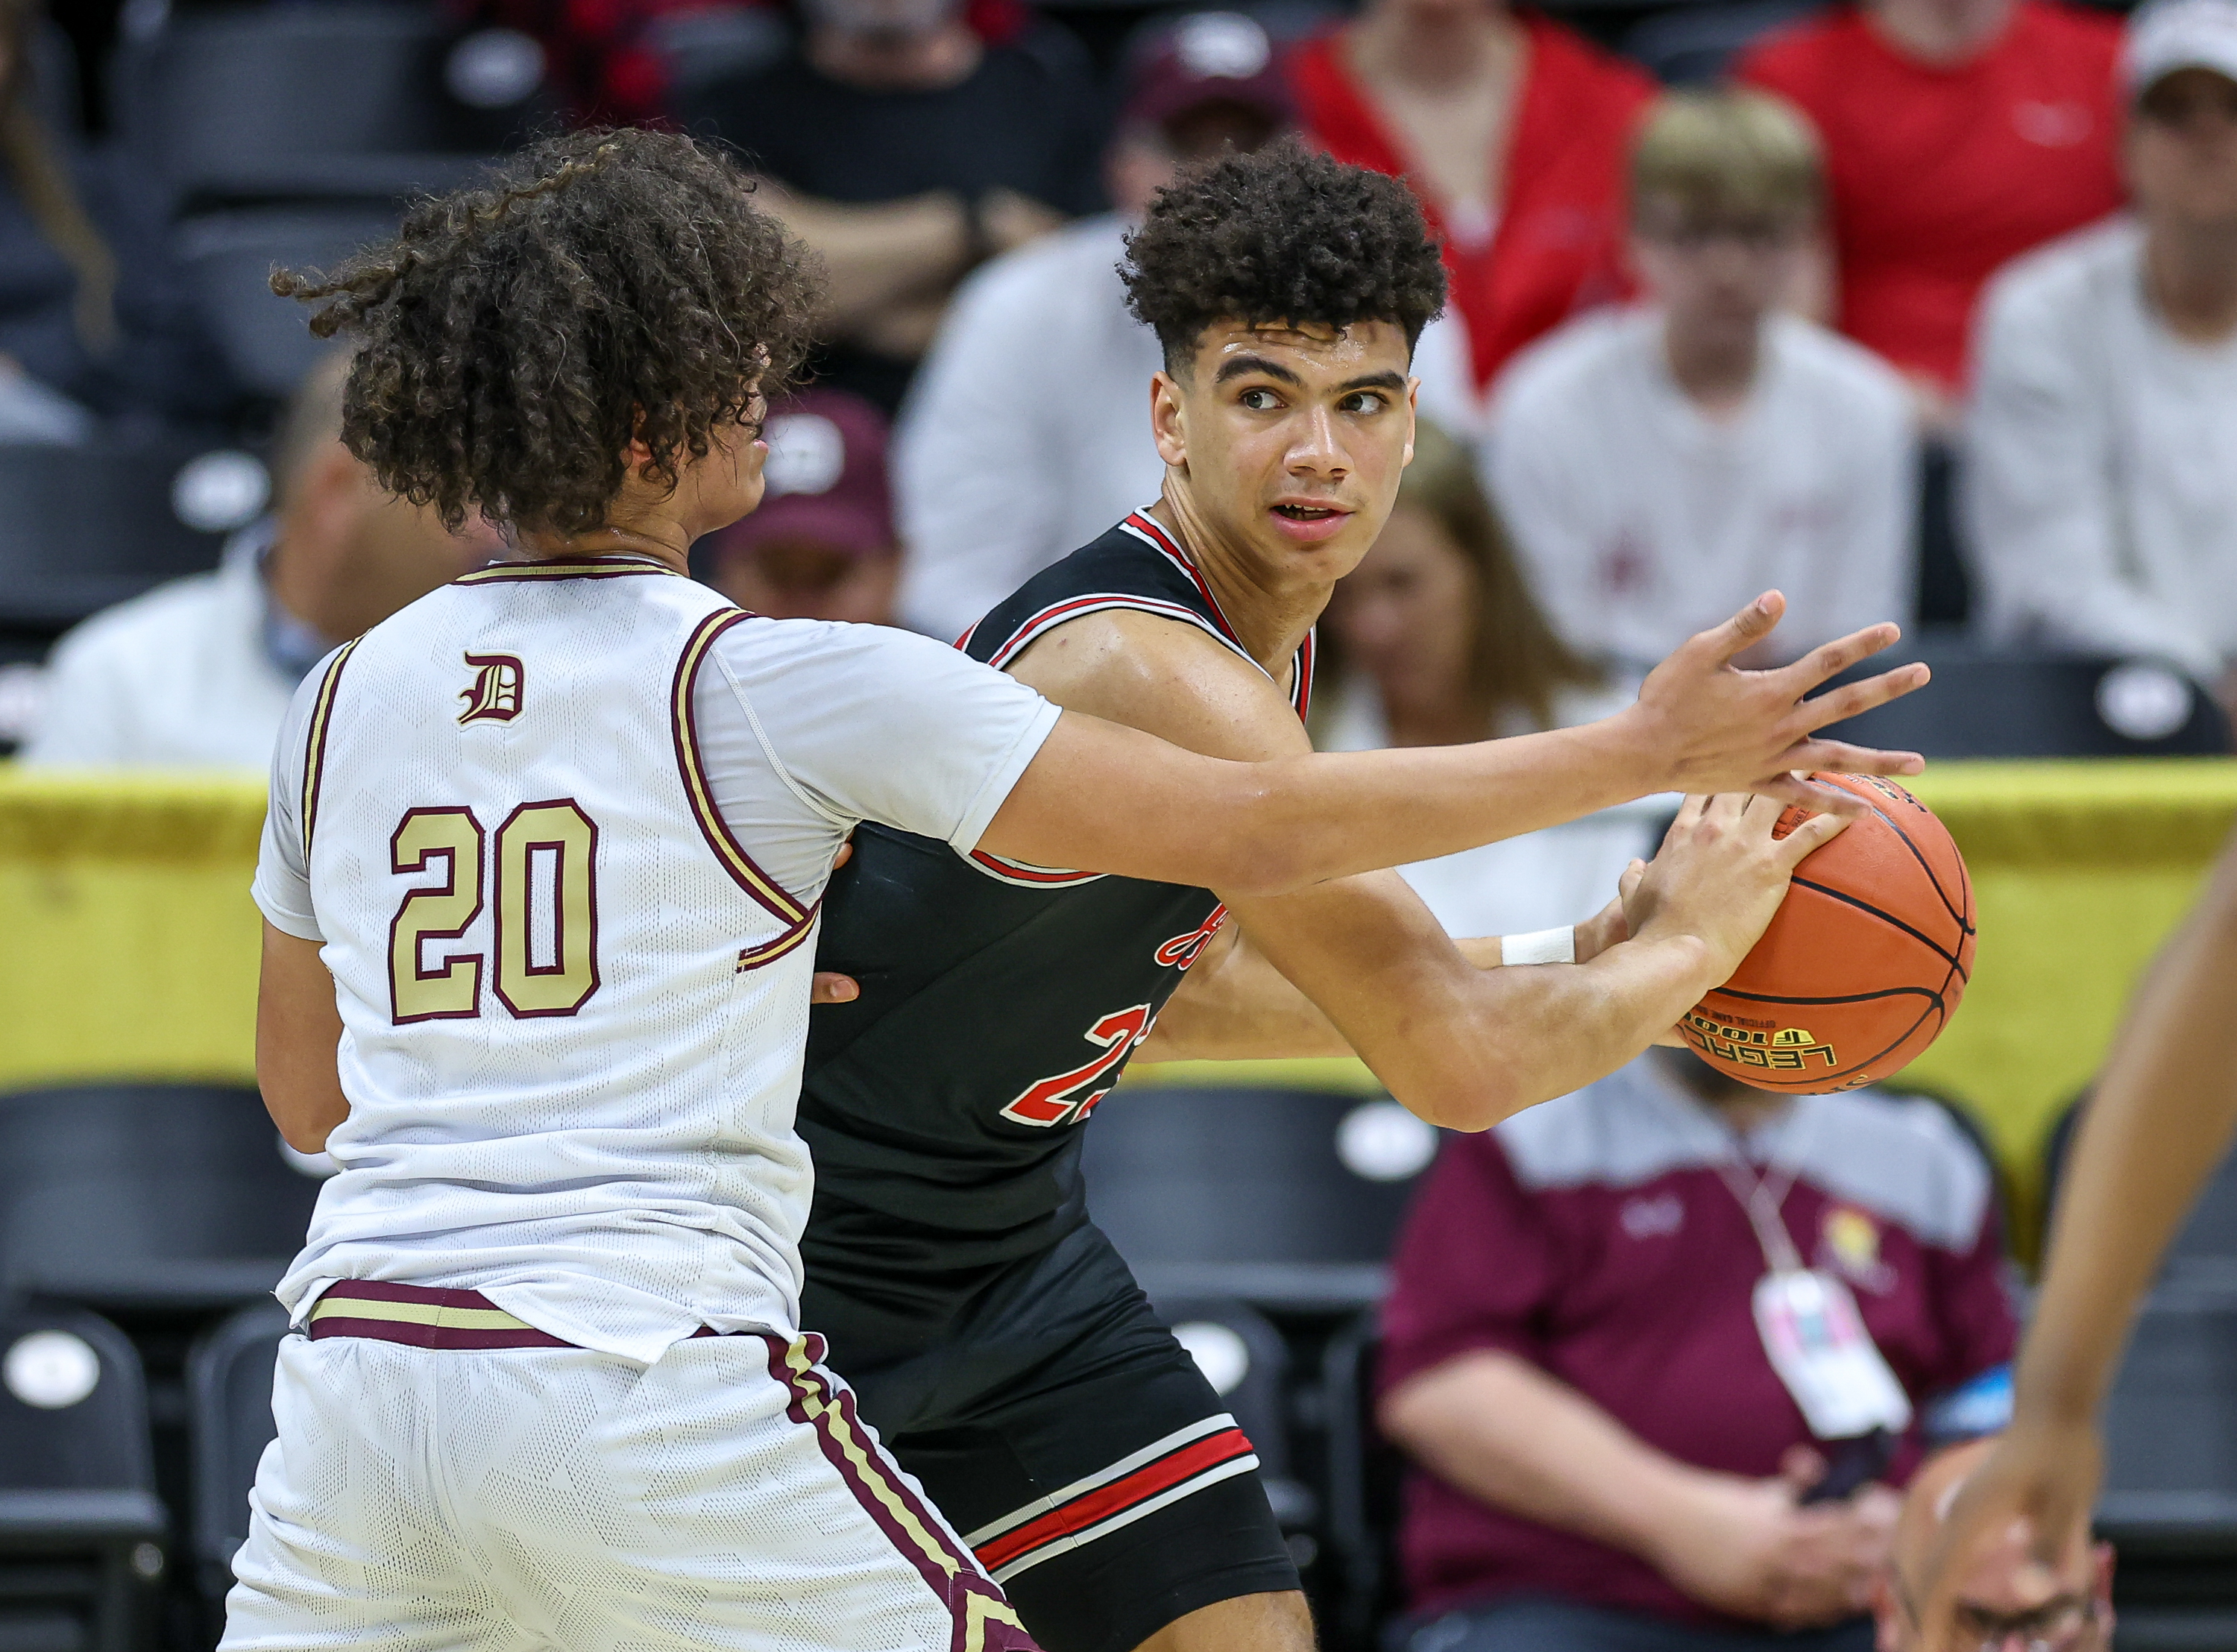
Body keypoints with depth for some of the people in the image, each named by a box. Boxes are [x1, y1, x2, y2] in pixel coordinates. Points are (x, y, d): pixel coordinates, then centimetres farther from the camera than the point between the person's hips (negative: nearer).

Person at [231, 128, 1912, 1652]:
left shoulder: (344, 700, 12)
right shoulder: (776, 684, -4)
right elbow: (1256, 830, -4)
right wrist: (1644, 748, 2)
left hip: (359, 1368, 5)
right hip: (651, 1383, -5)